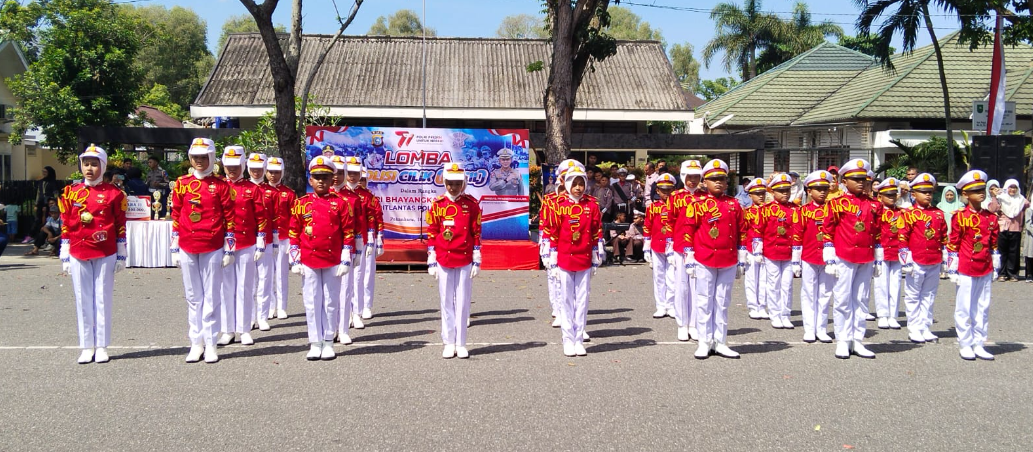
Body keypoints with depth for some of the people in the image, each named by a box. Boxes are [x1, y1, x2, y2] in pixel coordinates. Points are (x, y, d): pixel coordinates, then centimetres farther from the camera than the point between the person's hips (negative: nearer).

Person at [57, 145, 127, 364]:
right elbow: (65, 226, 7)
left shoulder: (113, 193, 1)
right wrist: (64, 255, 5)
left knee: (102, 299, 3)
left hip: (105, 254, -2)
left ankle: (102, 346, 10)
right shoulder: (70, 192, 6)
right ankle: (87, 347, 13)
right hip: (79, 255, 2)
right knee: (83, 300, 5)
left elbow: (120, 225, 2)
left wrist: (121, 253, 1)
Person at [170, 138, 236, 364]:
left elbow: (229, 218, 2)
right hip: (188, 249, 2)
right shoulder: (181, 184, 7)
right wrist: (174, 249, 7)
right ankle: (196, 343, 14)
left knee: (212, 297, 2)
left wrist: (229, 249, -1)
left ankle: (210, 343, 7)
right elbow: (176, 216, 9)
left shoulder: (221, 185, 1)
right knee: (193, 297, 7)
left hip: (213, 249, -2)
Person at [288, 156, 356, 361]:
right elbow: (294, 232, 6)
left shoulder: (340, 203, 1)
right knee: (312, 303, 5)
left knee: (331, 302, 6)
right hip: (309, 261, 1)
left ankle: (328, 342, 15)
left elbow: (348, 232, 1)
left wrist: (346, 259, -4)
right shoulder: (301, 203, 4)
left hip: (333, 261, -1)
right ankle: (315, 343, 12)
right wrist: (295, 260, 1)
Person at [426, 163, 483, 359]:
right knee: (446, 302, 5)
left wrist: (476, 261, 1)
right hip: (444, 261, 0)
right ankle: (449, 343, 13)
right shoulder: (437, 204, 2)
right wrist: (431, 262, 1)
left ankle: (461, 344, 10)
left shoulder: (472, 204, 2)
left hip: (465, 261, 0)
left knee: (462, 302, 3)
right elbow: (431, 234, 4)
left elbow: (476, 234, 4)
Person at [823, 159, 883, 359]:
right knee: (843, 300, 0)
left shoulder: (874, 205, 10)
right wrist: (829, 259, -6)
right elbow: (828, 231, -3)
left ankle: (857, 341, 15)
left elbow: (877, 234, 14)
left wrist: (878, 260, 13)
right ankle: (843, 341, 7)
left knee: (861, 301, 8)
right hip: (844, 258, -4)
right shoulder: (837, 203, -2)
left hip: (866, 260, 4)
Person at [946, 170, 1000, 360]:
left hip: (985, 270, 5)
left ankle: (978, 344, 18)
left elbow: (994, 245, 13)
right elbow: (953, 244, -5)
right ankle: (965, 344, 11)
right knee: (964, 308, 2)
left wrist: (995, 267, 12)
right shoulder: (960, 217, -6)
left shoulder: (991, 217, 7)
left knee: (983, 308, 9)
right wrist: (952, 269, -6)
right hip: (965, 270, -5)